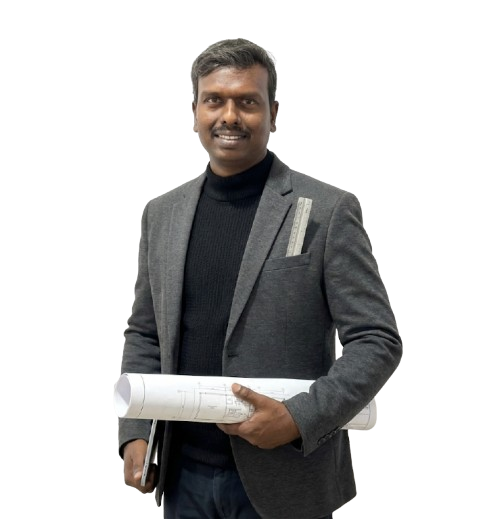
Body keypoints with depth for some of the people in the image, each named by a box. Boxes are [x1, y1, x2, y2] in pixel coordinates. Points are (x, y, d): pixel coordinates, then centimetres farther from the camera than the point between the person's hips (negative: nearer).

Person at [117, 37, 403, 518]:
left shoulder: (328, 210, -7)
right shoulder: (161, 212, 7)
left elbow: (378, 341, -8)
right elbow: (143, 335, 13)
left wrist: (299, 419, -19)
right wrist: (134, 434, 1)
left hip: (284, 480, -4)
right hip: (183, 476, 4)